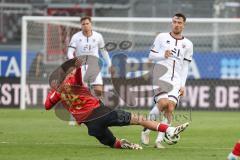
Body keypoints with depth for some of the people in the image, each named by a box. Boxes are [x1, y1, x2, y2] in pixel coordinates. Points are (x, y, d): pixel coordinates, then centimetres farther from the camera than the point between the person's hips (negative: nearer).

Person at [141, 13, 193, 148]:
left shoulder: (188, 44, 13)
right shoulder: (162, 37, 7)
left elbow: (185, 67, 14)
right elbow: (151, 56, 10)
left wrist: (182, 85, 6)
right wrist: (163, 55, -10)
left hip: (176, 80, 3)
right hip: (160, 76, -2)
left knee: (170, 108, -13)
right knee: (163, 102, -25)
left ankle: (159, 140, -9)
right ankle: (146, 129, -6)